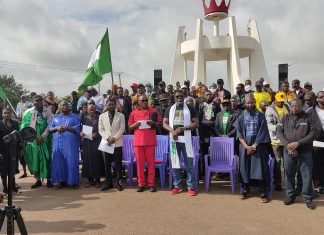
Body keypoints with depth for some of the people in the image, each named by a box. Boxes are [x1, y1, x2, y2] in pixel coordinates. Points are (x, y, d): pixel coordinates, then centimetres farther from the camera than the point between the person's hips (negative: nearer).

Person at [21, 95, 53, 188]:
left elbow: (50, 125, -5)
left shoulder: (47, 111, 2)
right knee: (34, 159, 4)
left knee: (46, 159, 0)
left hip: (45, 139, -1)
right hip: (32, 139, 1)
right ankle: (38, 180, 13)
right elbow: (24, 126, 3)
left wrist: (42, 136, -12)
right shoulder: (28, 112, 6)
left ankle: (49, 179, 9)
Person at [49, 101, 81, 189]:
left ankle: (73, 182, 3)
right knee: (58, 162, 0)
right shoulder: (55, 117, 18)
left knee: (71, 162, -5)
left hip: (71, 143, -3)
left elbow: (78, 129, -3)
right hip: (58, 143, 3)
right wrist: (56, 128, -9)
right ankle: (60, 181, 11)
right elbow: (50, 129, 11)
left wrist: (67, 127, -15)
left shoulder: (75, 117, 8)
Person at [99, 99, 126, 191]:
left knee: (118, 164, 1)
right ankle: (109, 183, 14)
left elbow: (122, 129, -1)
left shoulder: (121, 115, 5)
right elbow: (101, 130, 5)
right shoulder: (102, 116, 10)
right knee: (107, 164, 4)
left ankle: (118, 183, 10)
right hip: (106, 143, 2)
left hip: (118, 143, -2)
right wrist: (107, 138, -10)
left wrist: (114, 138, -13)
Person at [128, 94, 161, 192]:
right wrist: (135, 125, -10)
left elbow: (160, 123, 8)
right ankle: (141, 184, 12)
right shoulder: (134, 113, 9)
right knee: (139, 163, 4)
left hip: (150, 141, -1)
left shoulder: (153, 111, 6)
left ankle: (151, 184, 8)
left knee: (151, 162, 2)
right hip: (138, 141, 1)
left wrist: (153, 123, -12)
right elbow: (129, 127, 12)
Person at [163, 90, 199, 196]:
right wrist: (172, 131, -12)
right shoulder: (170, 109, 10)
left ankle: (191, 187, 6)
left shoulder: (190, 109, 2)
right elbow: (164, 123, 8)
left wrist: (183, 128, -16)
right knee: (175, 163, 8)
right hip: (174, 139, 3)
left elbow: (196, 123, -2)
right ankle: (177, 186, 18)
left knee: (189, 163, -1)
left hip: (186, 138, -3)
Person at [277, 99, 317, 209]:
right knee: (289, 175, 11)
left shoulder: (308, 117, 0)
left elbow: (314, 133, -7)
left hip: (305, 152, -2)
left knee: (307, 176, 2)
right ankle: (290, 196, 25)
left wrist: (298, 143, -16)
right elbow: (279, 131, 2)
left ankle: (308, 198, 17)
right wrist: (287, 145, -13)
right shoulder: (285, 118, 7)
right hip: (288, 151, 2)